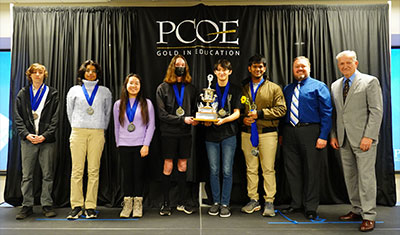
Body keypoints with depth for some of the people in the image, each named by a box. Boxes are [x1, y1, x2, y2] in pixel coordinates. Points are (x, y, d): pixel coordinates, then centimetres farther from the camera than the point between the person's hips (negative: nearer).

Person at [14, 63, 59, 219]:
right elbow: (18, 117, 6)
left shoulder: (52, 93, 7)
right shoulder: (23, 94, 12)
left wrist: (45, 135, -10)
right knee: (27, 175, 4)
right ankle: (27, 206, 15)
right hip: (28, 140, 1)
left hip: (47, 140, -1)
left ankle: (47, 205, 13)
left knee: (48, 175, 3)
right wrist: (26, 134, -8)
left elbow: (55, 117, 1)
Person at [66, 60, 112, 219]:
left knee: (94, 170, -2)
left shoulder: (105, 91, 13)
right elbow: (70, 112, 17)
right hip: (78, 133, 0)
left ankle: (90, 207, 3)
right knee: (77, 170, -4)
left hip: (97, 133, 0)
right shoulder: (74, 90, 13)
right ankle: (76, 206, 4)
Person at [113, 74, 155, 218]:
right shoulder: (118, 104, 10)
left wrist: (146, 145, -7)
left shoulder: (146, 103, 4)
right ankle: (127, 205, 12)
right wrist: (118, 144, 9)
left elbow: (151, 125, 1)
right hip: (124, 145, 2)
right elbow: (116, 126, 14)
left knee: (138, 174, 2)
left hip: (140, 145, -1)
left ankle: (138, 205, 11)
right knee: (127, 175, 3)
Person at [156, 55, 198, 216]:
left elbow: (194, 109, 13)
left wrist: (195, 119, -9)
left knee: (183, 166, 8)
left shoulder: (190, 88, 9)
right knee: (168, 166, 2)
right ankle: (166, 203, 15)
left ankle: (181, 202, 19)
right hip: (169, 133, -3)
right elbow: (162, 114, -8)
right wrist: (183, 119, -15)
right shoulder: (163, 88, 0)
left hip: (185, 133, 3)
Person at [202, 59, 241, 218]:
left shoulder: (236, 90, 5)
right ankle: (216, 202, 18)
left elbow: (237, 113, -2)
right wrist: (205, 121, -10)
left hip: (228, 134, -2)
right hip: (211, 134, 2)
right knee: (214, 170, 6)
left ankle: (225, 204, 10)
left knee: (227, 170, -1)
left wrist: (223, 120, -20)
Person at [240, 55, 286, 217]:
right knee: (251, 168, 7)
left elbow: (281, 109, -3)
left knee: (268, 169, -2)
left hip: (267, 133, -2)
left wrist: (260, 113, -12)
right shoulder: (243, 88, 14)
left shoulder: (274, 88, 7)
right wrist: (242, 118, -4)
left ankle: (269, 202, 7)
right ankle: (253, 200, 17)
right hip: (247, 133, 3)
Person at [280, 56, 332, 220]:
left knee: (311, 170, 3)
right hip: (289, 133, 5)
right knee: (292, 170, 10)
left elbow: (326, 113, -5)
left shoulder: (319, 87, 1)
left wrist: (323, 136, -13)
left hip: (310, 132, -4)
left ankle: (310, 207, 17)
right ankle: (296, 203, 26)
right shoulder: (287, 89, 16)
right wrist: (281, 133, 8)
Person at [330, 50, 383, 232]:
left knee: (366, 176, -4)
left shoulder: (370, 81, -1)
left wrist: (369, 136, -15)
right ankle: (357, 210, 21)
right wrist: (333, 135, 8)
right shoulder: (335, 86, 15)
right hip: (344, 139, 5)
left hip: (363, 138, -5)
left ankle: (369, 216, 6)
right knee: (350, 176, 9)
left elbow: (376, 111, -7)